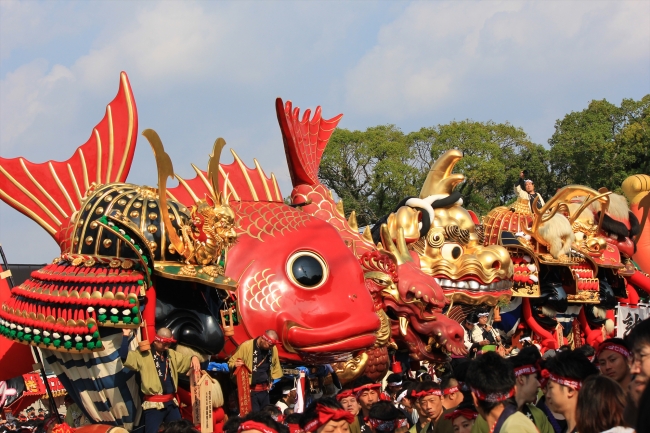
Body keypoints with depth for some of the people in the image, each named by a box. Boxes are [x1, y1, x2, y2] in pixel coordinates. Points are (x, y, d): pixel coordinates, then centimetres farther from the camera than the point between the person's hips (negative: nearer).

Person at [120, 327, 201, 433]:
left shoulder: (172, 355, 14)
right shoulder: (143, 355, -6)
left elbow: (187, 361, 25)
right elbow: (124, 357, -18)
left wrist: (194, 358, 1)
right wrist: (126, 336, -19)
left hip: (171, 403, 6)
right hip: (153, 404, -6)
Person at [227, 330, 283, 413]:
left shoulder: (273, 348, 3)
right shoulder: (246, 346, -13)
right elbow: (231, 362, -6)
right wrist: (235, 365, -28)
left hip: (264, 390, 6)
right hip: (250, 391, -6)